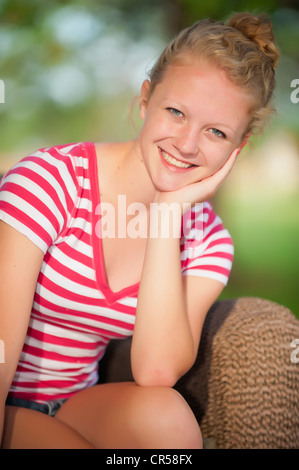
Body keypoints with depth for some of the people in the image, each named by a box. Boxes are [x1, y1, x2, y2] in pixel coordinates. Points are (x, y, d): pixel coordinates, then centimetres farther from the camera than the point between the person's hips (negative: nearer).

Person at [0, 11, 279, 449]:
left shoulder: (207, 240, -4)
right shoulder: (51, 179, -18)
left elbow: (156, 371, -20)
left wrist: (168, 213, -20)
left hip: (76, 405, 4)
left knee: (163, 414, -27)